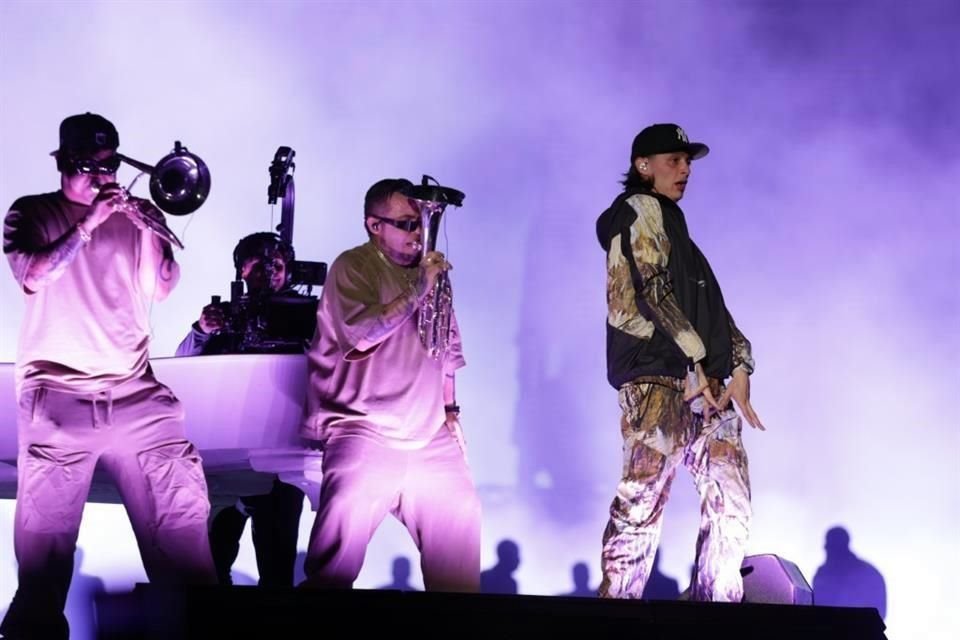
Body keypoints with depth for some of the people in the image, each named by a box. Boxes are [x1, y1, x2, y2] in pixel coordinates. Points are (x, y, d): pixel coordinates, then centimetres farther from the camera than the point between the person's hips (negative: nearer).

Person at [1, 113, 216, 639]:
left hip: (135, 393, 2)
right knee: (44, 539, -7)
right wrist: (87, 223, -15)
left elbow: (161, 289, 7)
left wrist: (150, 231, -8)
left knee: (183, 514, -5)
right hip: (56, 395, -2)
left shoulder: (133, 214, 15)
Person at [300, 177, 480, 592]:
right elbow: (359, 334, -18)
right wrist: (417, 292, -18)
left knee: (461, 519, -1)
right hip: (365, 432, -6)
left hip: (430, 439, 6)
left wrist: (450, 410, 17)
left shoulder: (429, 271, 17)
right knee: (346, 519, -23)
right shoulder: (353, 266, -2)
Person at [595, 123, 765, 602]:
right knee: (642, 501, -13)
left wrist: (740, 365, 6)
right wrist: (693, 364, -14)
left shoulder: (673, 224, 28)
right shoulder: (640, 211, 2)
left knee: (731, 501, 5)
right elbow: (650, 294, -11)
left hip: (705, 382, 9)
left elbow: (711, 307, 21)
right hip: (658, 379, -9)